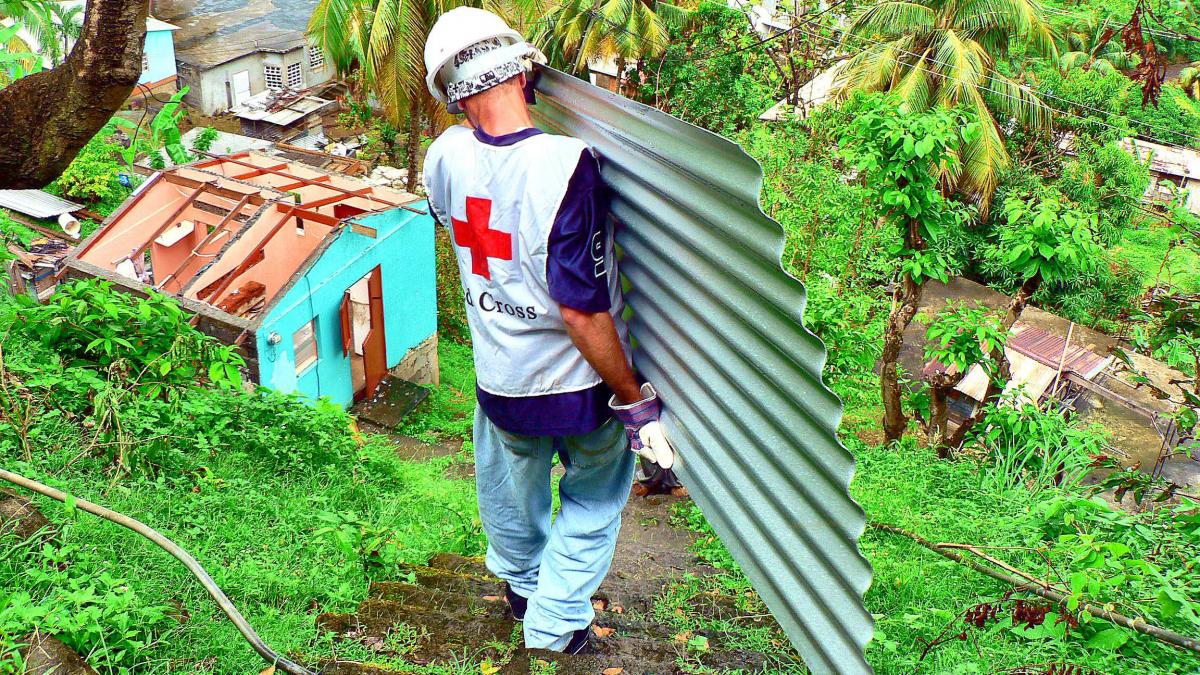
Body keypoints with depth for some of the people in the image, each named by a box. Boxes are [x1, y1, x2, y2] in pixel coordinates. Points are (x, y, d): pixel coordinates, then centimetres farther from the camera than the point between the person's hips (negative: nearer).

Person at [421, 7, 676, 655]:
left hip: (500, 381, 5)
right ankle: (556, 626, 38)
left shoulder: (447, 157, -12)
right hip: (581, 384, -4)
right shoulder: (564, 164, -30)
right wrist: (634, 399, -18)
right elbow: (582, 310, -29)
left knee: (512, 491, 32)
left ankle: (522, 584, 59)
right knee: (593, 501, 25)